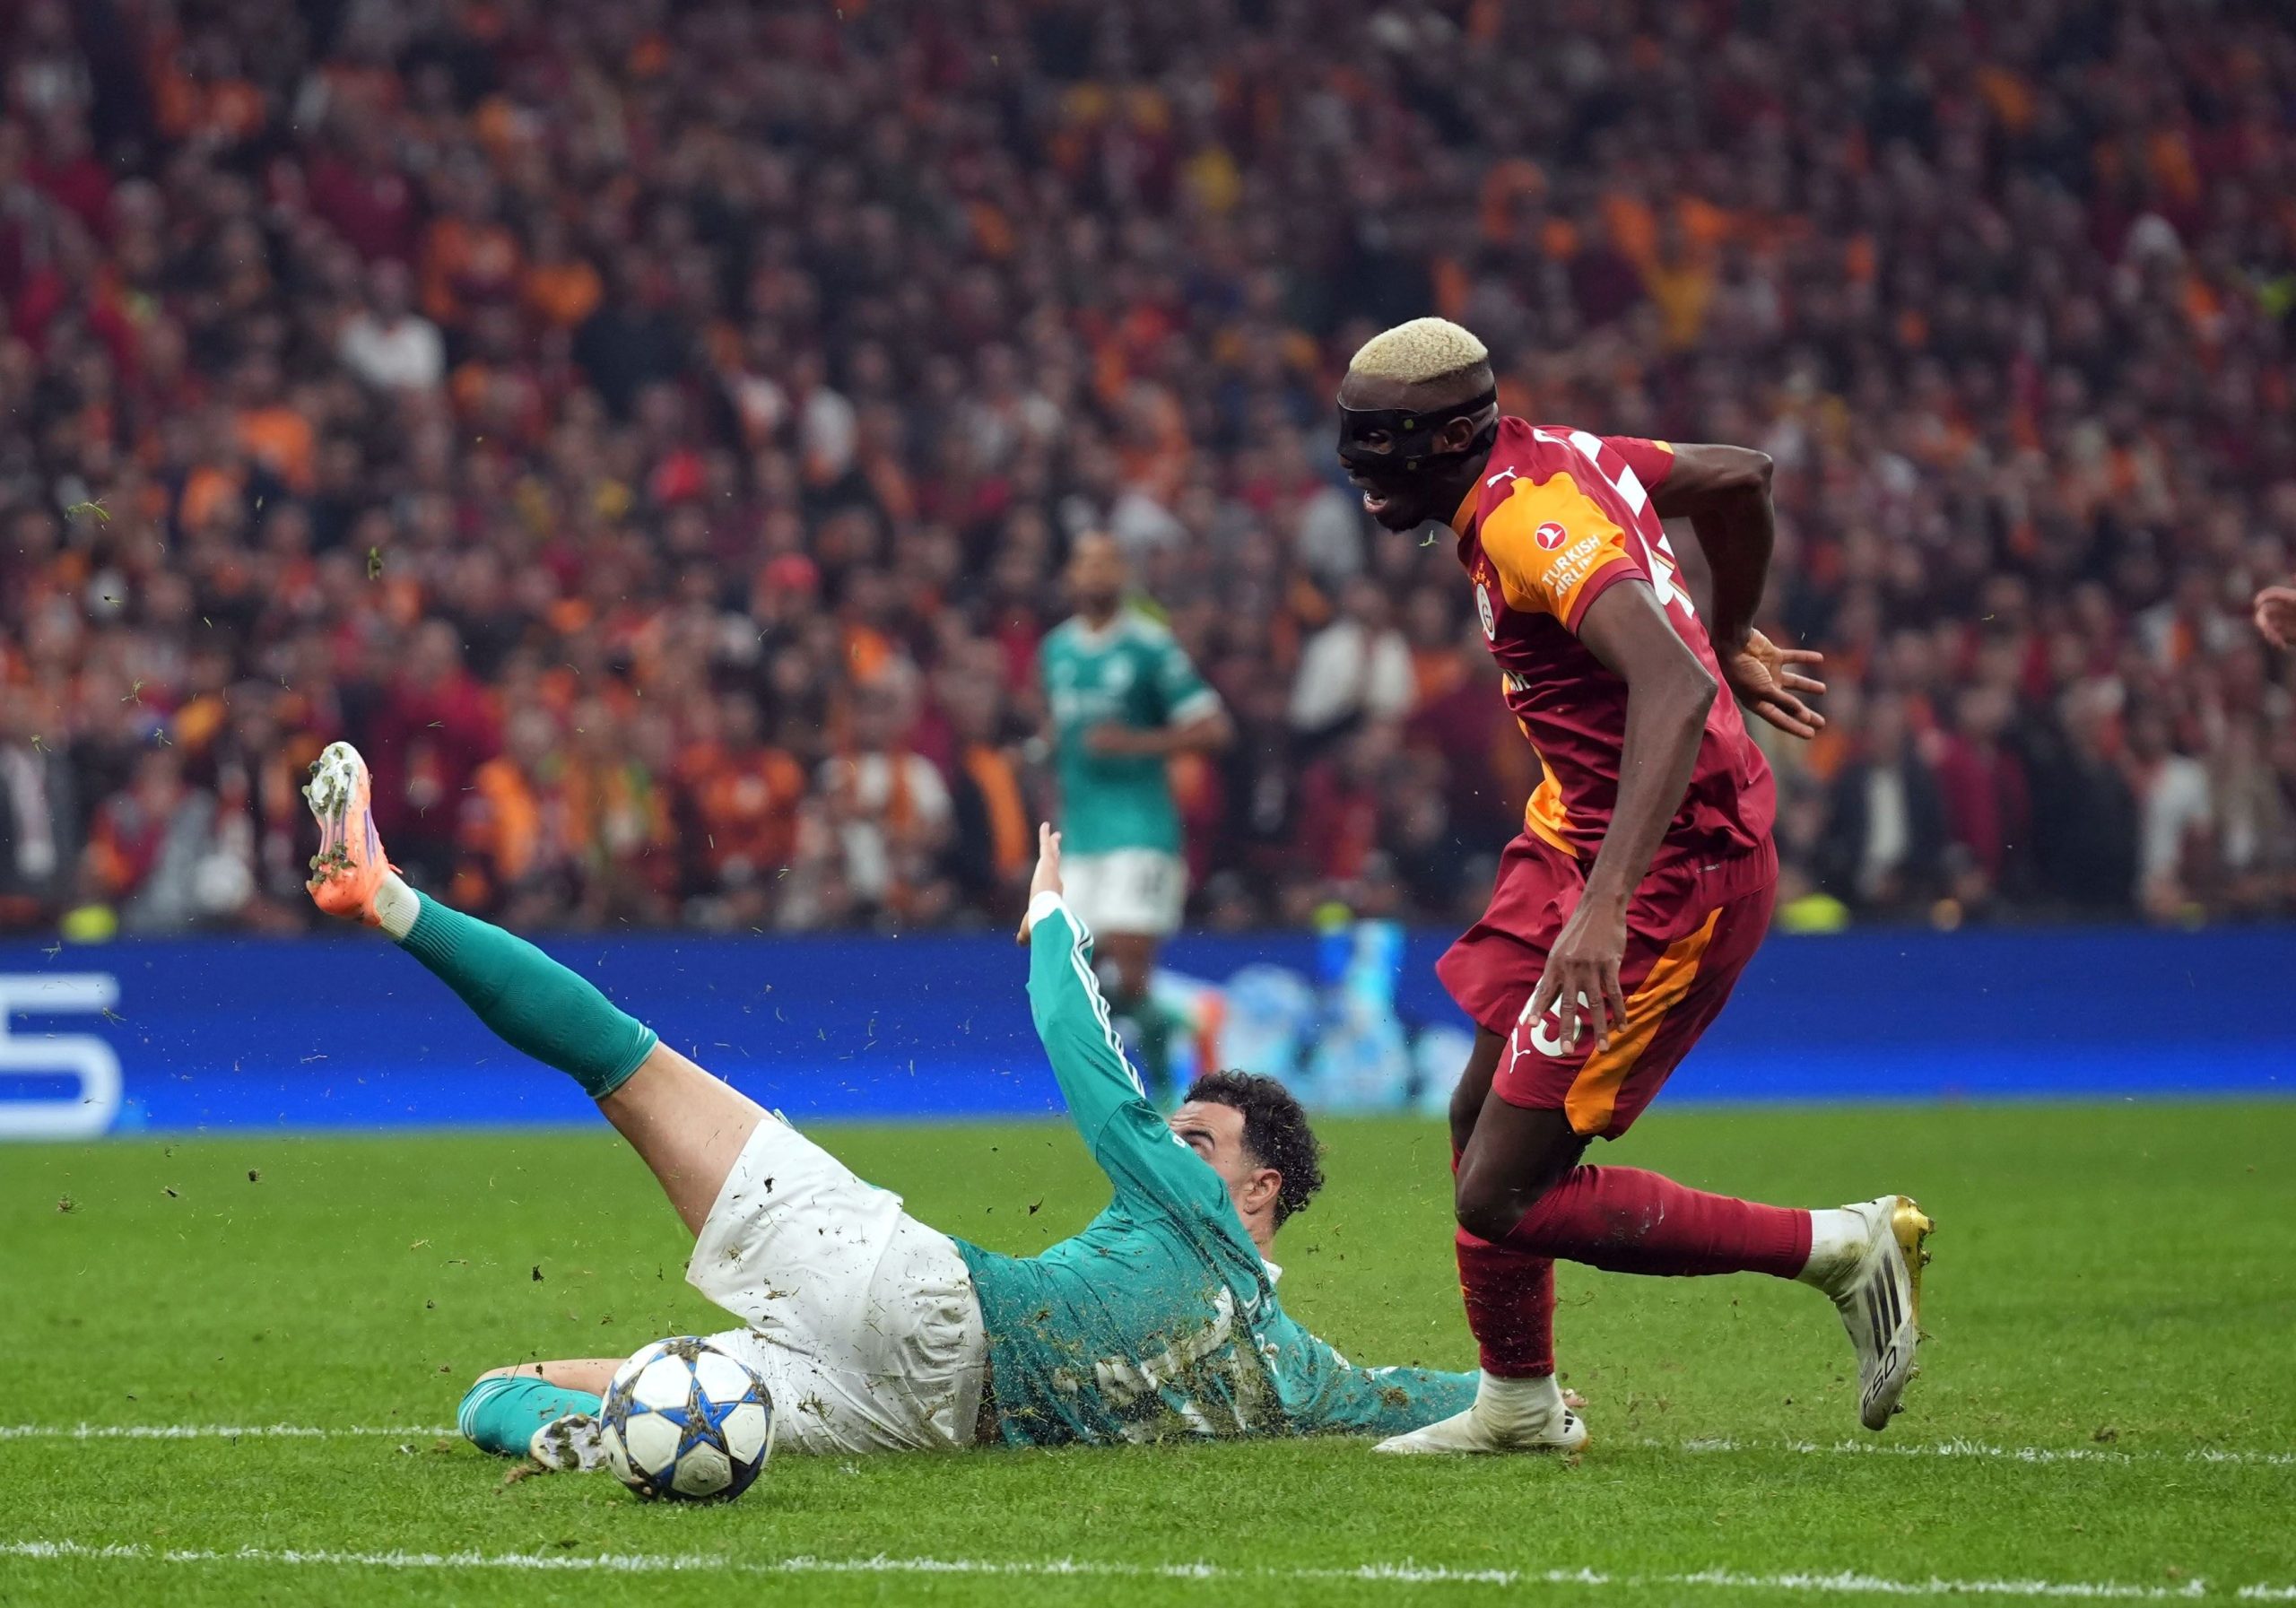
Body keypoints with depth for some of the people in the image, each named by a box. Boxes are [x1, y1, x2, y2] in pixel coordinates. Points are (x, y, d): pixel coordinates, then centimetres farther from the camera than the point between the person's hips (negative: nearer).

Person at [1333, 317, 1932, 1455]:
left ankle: (1842, 1249, -2)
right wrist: (1731, 642, 38)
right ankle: (1518, 1407, 36)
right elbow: (1740, 478, 21)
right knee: (1480, 1118, 20)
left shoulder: (1531, 525, -24)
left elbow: (1673, 691, -37)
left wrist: (1604, 906, -44)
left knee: (1502, 1194, -9)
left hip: (1674, 867, -10)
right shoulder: (1558, 456, 5)